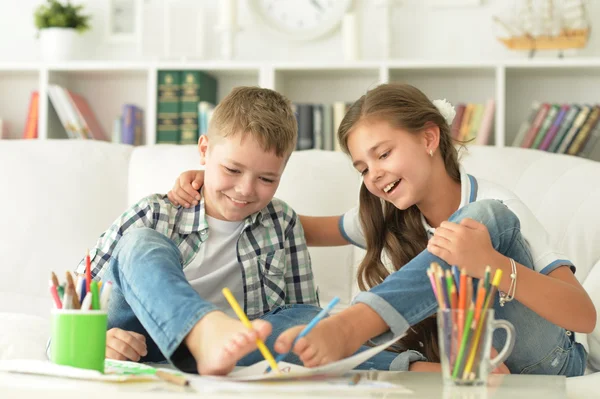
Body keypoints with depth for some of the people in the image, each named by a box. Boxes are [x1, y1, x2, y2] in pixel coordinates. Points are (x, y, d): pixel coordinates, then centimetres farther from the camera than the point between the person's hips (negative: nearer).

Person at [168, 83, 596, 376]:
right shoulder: (386, 216, 4)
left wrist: (491, 264, -41)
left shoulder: (494, 211, -14)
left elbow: (585, 316, -24)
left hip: (547, 363, -4)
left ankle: (351, 325, -39)